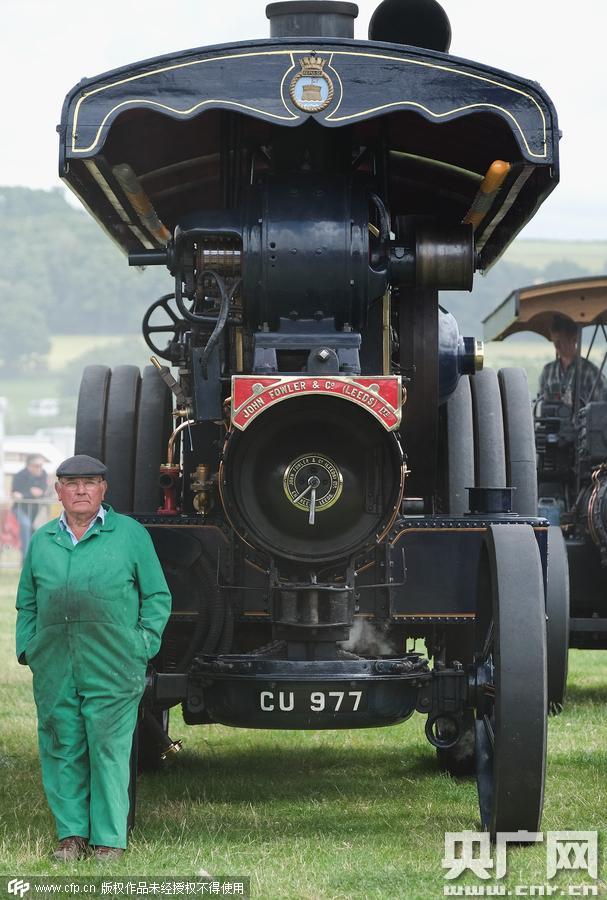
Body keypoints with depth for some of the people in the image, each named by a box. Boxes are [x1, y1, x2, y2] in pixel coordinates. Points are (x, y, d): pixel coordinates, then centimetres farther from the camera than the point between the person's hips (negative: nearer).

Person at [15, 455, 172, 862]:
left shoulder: (130, 534, 6)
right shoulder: (42, 540, 15)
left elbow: (157, 596, 8)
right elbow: (27, 603, 22)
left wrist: (143, 646, -1)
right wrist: (27, 647, 9)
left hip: (112, 670, -3)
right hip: (54, 669, 3)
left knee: (109, 751, -4)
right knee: (62, 751, 4)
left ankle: (110, 839, 2)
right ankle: (72, 835, 13)